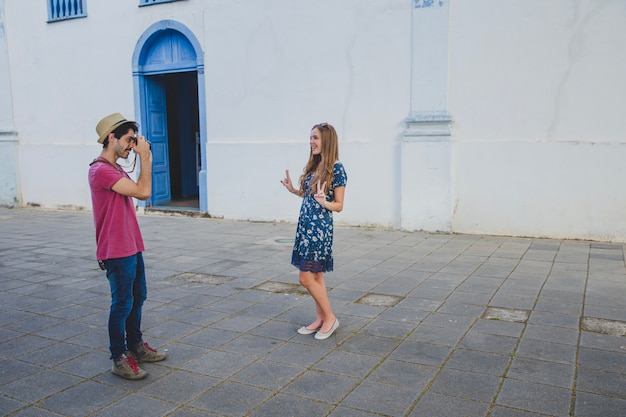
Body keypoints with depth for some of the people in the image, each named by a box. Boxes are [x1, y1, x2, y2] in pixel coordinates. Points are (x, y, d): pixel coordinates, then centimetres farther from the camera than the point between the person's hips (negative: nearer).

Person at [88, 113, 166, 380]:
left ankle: (135, 347, 32)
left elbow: (141, 190, 13)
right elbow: (143, 192, -25)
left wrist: (146, 159, 6)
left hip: (132, 247, 10)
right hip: (117, 252, -10)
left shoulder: (116, 170, 14)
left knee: (138, 297, 18)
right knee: (123, 303, -1)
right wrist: (144, 158, -17)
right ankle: (119, 360, 12)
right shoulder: (101, 170, -20)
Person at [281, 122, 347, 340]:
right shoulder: (313, 166, 10)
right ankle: (320, 319, 24)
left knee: (306, 277, -5)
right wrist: (292, 189, 10)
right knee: (315, 275, 13)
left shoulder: (336, 168, -12)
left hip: (320, 227, -8)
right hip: (305, 225, 8)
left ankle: (330, 318, 12)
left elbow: (339, 205, -10)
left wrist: (324, 202, -29)